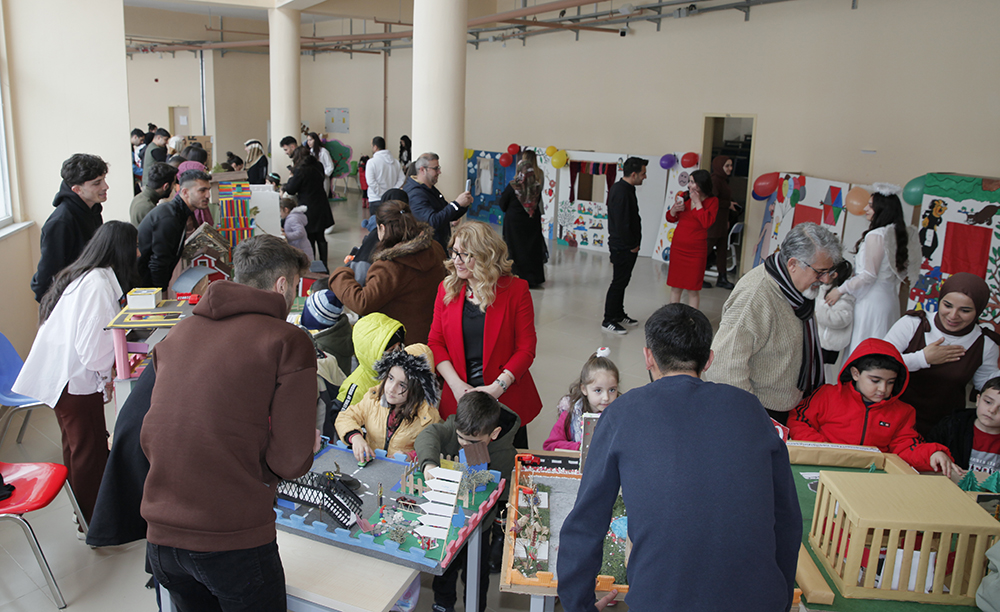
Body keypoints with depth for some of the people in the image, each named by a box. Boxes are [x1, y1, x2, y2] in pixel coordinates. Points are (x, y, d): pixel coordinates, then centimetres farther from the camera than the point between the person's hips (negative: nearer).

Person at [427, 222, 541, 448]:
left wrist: (497, 387, -15)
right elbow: (435, 343, 4)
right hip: (457, 400, 2)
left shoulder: (516, 289, -6)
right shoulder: (446, 289, 4)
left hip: (507, 400, -2)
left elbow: (526, 349, -6)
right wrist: (456, 385, -9)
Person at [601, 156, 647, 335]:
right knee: (619, 282, -3)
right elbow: (622, 224, -24)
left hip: (623, 246, 10)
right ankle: (608, 320, 5)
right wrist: (632, 245, -14)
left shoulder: (621, 188, 12)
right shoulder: (622, 192, -21)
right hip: (623, 247, -10)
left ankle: (618, 314, 30)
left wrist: (633, 243, 15)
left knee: (622, 281, 18)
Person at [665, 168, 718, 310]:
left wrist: (697, 202, -16)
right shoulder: (684, 196, 3)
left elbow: (706, 222, -20)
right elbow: (671, 218, 13)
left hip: (696, 250, -3)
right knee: (675, 286, 8)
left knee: (693, 289, 1)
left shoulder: (712, 201, -5)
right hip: (678, 247, 3)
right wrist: (675, 209, -9)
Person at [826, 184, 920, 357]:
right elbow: (901, 272, 17)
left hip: (872, 300, -9)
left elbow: (869, 275, -16)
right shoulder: (899, 235, 10)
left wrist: (840, 290, -8)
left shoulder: (876, 235, -15)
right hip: (890, 298, 9)